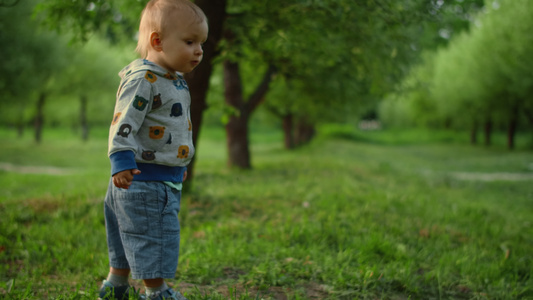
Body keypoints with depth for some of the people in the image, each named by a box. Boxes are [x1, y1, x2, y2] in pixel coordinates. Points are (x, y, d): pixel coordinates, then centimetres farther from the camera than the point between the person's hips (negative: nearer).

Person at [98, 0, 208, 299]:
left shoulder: (176, 81, 14)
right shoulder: (143, 80, -17)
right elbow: (124, 123, -22)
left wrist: (179, 164, 34)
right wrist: (122, 162, -31)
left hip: (167, 179, 10)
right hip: (143, 179, -10)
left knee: (131, 241, 20)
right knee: (151, 239, 1)